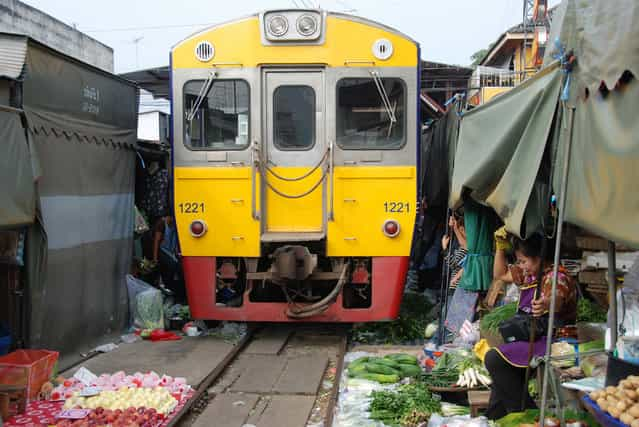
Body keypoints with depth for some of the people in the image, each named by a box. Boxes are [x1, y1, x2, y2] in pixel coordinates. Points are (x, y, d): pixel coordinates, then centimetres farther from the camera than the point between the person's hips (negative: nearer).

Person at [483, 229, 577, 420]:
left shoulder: (556, 277, -17)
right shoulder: (529, 274, 11)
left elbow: (557, 300, -40)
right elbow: (500, 274, 24)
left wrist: (545, 304, -64)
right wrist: (500, 247, 10)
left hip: (552, 339, -10)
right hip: (533, 336, 10)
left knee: (494, 358, -21)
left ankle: (524, 411, -10)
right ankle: (494, 416, 23)